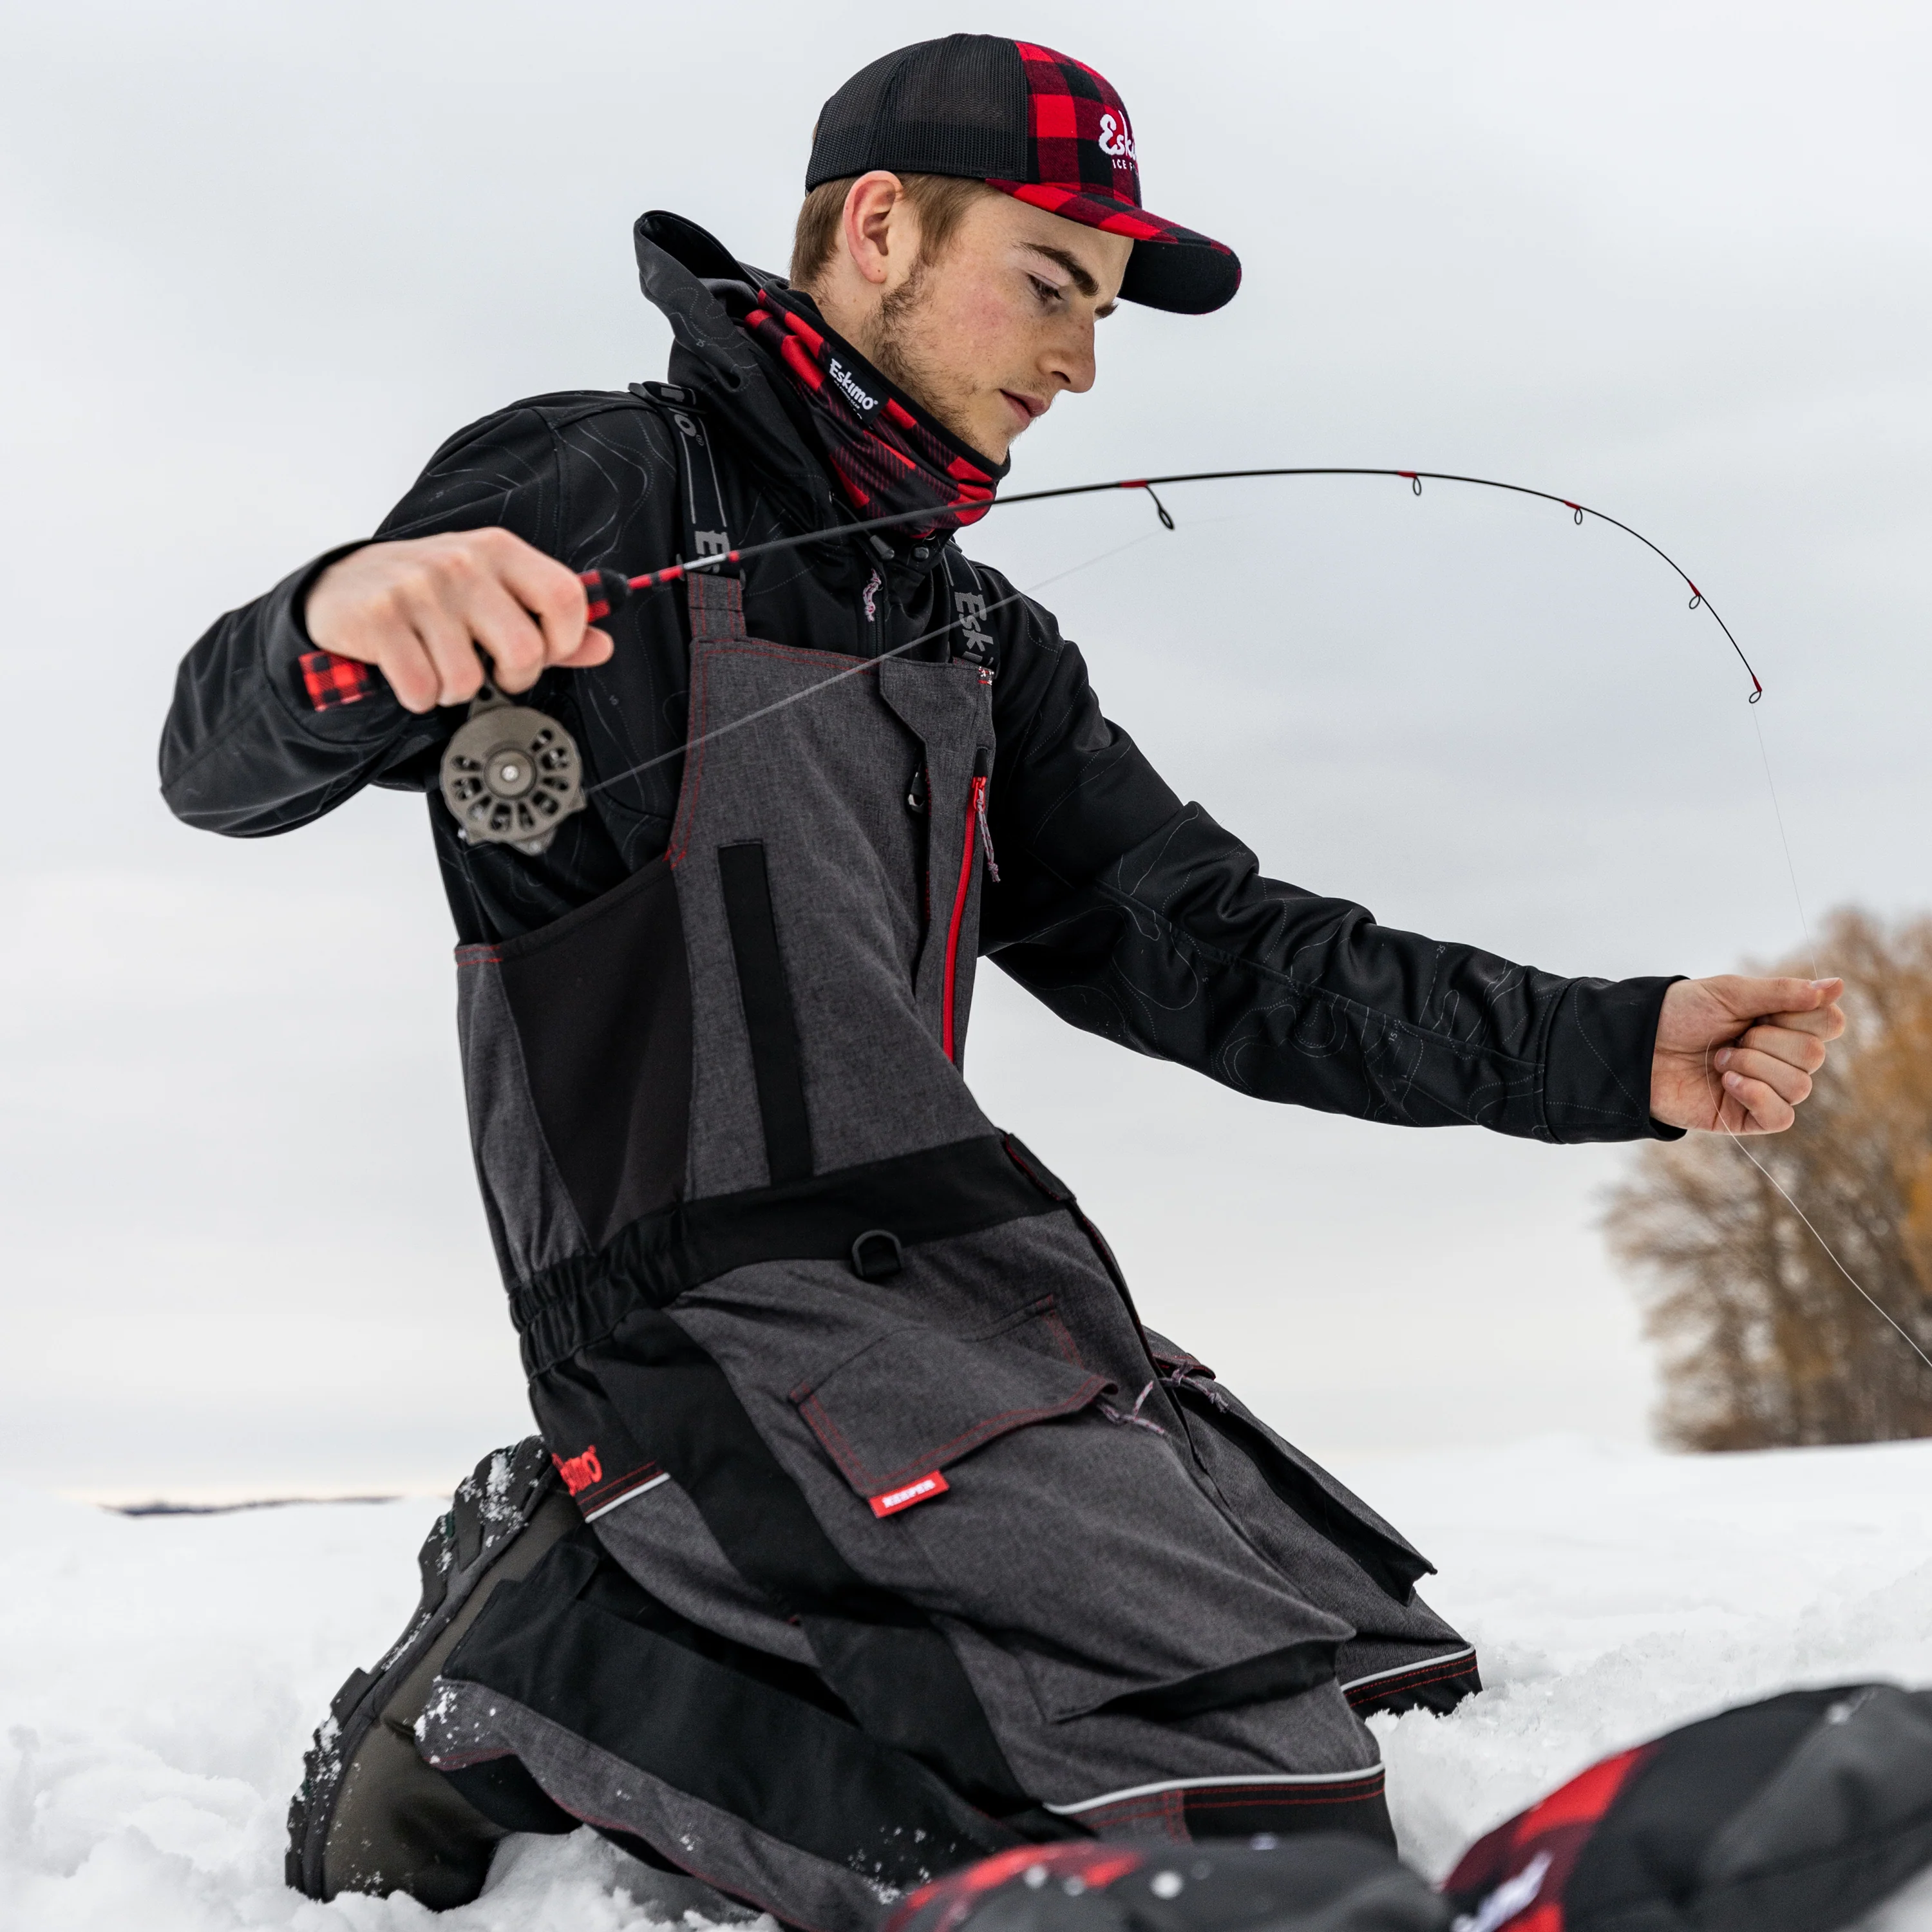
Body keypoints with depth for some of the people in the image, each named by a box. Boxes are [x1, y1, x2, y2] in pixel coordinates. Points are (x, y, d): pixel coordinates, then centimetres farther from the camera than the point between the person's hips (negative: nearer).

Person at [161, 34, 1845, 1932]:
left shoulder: (974, 632, 20)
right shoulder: (604, 482, -2)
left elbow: (1202, 949, 14)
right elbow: (228, 767, -9)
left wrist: (1617, 1053, 4)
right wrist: (341, 621, -35)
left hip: (971, 1277, 9)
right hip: (714, 1298, -9)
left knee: (1336, 1678, 15)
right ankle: (545, 1656, -6)